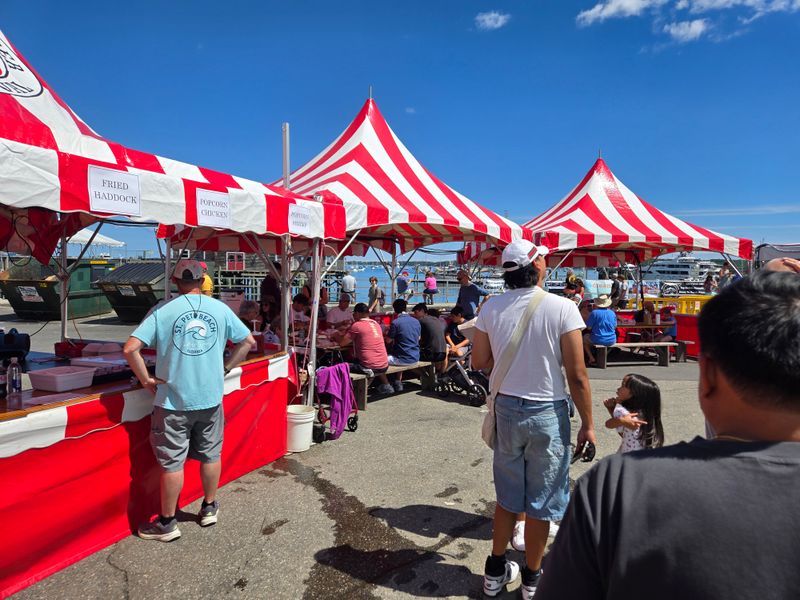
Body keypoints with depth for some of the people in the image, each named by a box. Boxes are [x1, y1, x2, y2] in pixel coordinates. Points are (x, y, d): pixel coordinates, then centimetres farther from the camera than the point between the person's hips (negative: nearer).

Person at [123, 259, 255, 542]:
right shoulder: (220, 308, -1)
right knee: (211, 455, 18)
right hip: (210, 397, 3)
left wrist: (146, 380, -5)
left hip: (172, 400, -2)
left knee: (172, 462, 9)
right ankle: (209, 508, 34)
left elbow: (131, 349, -16)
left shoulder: (163, 309, -9)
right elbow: (248, 341, 5)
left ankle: (166, 524, 23)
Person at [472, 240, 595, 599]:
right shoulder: (562, 308, -15)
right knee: (540, 500, 14)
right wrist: (587, 425, -5)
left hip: (507, 408, 3)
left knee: (506, 495, 20)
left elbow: (479, 361, 3)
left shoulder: (491, 308, -5)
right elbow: (577, 375, -14)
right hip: (547, 413, -3)